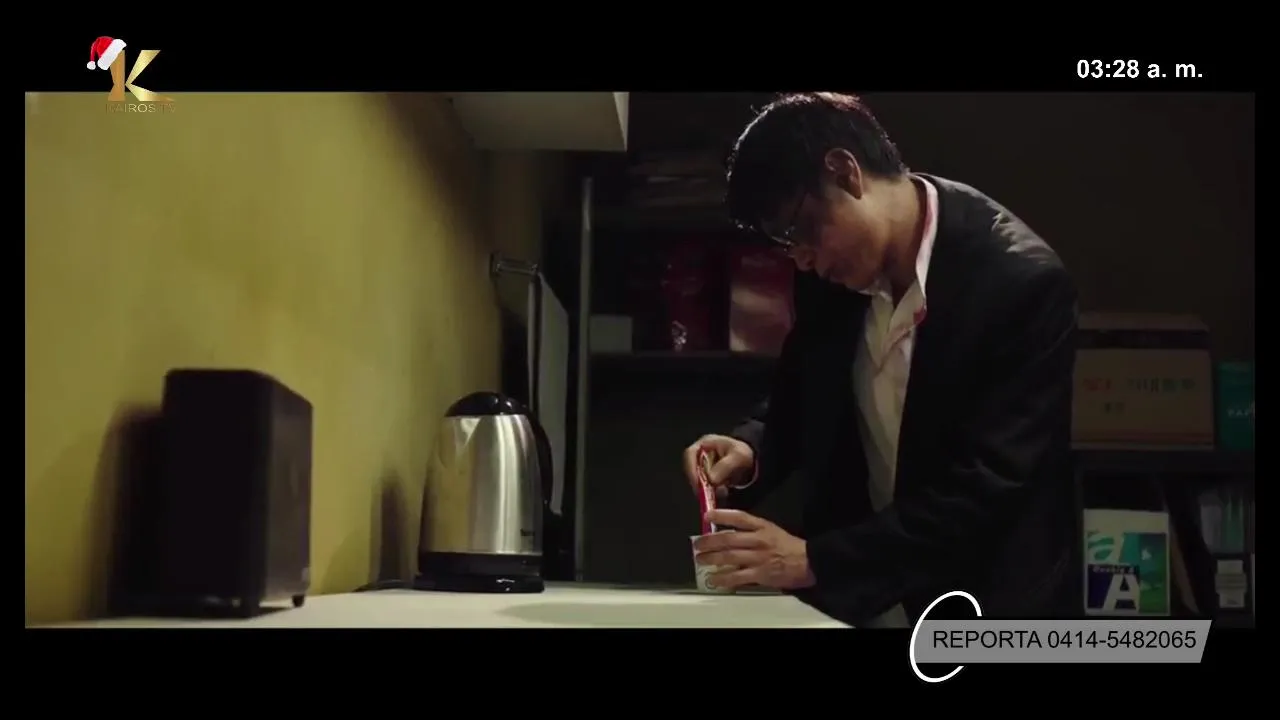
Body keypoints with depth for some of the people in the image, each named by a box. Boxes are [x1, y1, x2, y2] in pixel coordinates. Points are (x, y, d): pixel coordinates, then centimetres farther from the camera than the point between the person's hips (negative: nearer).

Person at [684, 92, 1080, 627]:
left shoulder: (1022, 281, -21)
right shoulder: (830, 275, -3)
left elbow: (987, 488, -25)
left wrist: (815, 560, -28)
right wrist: (752, 450, -9)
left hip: (983, 604, -5)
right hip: (854, 600, 5)